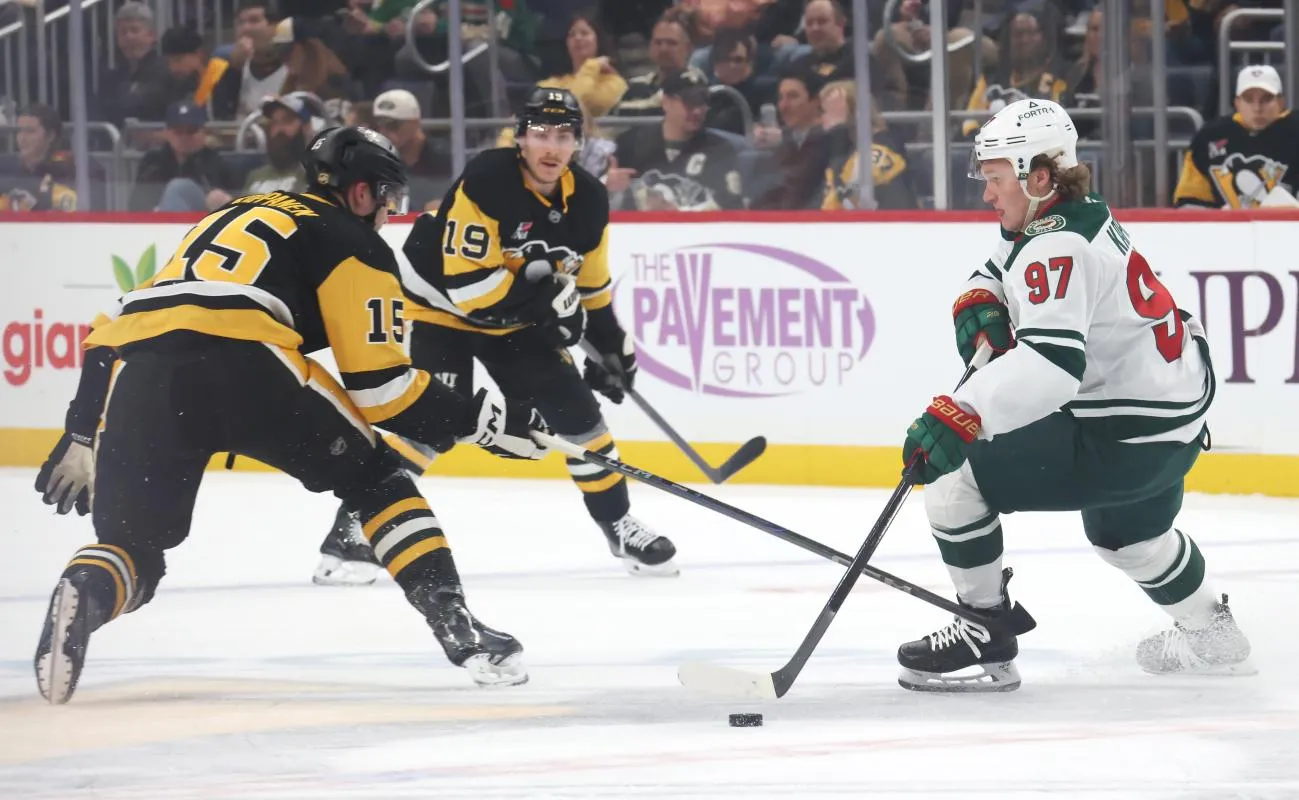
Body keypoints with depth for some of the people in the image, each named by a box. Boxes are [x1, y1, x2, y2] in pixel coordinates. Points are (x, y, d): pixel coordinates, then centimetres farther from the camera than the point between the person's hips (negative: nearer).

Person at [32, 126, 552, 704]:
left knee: (134, 549, 15)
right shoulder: (353, 243, 17)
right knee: (375, 478, 17)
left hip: (136, 374, 5)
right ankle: (455, 624, 6)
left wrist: (80, 435, 36)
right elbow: (380, 386, 7)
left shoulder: (227, 219, 37)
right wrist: (484, 419, 17)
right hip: (241, 363, -5)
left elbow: (115, 329, 33)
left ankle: (82, 597, -19)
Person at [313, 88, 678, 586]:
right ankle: (348, 533, -16)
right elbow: (464, 281, -29)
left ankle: (619, 525, 18)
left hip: (514, 321, 6)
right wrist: (542, 293, -32)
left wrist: (614, 348, 5)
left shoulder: (587, 200, -6)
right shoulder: (486, 182, -27)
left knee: (577, 410, 0)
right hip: (441, 308, -6)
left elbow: (589, 287, 9)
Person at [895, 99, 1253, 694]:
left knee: (954, 482, -11)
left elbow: (1052, 360, -39)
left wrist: (959, 416, -48)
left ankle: (985, 637, 0)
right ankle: (1209, 634, 57)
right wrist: (980, 305, -1)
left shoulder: (1058, 248, -25)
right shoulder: (1083, 215, 6)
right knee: (1124, 531, 39)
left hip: (1123, 440, -11)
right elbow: (997, 273, 23)